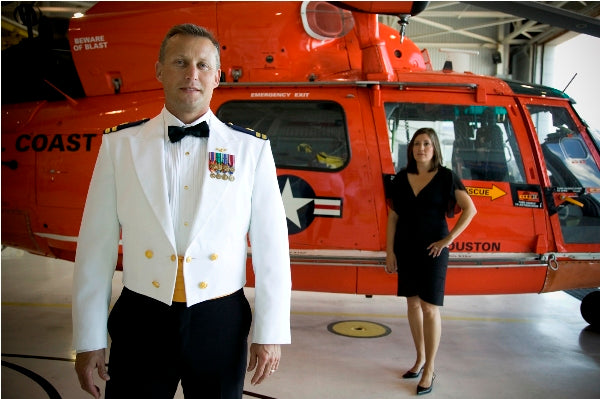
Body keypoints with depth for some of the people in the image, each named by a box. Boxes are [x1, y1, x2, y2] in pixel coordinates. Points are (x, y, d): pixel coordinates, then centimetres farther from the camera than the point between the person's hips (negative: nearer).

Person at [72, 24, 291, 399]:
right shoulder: (120, 145, 1)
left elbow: (271, 246, -3)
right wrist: (89, 339, 1)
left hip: (222, 324, 0)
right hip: (141, 322, 1)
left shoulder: (251, 149, -2)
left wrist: (270, 333, -3)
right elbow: (97, 247, 0)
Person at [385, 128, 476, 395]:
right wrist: (390, 251, 2)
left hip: (432, 250, -4)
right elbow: (393, 216, 6)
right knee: (413, 303, 12)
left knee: (429, 307, -2)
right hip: (406, 249, 4)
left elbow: (470, 209, -7)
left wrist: (449, 239, -12)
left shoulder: (446, 177, -5)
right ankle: (420, 359, 27)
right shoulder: (401, 178, 4)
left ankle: (429, 369, 10)